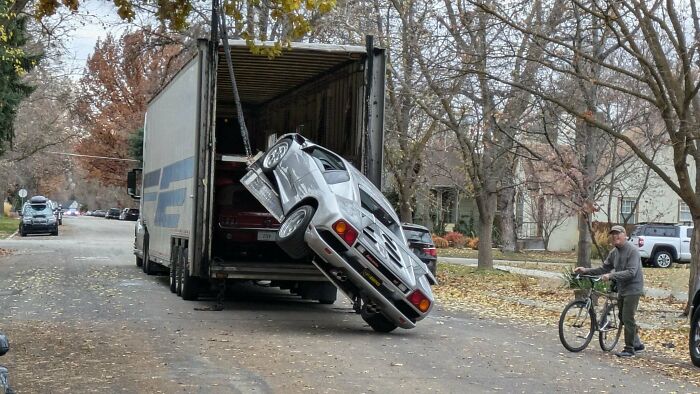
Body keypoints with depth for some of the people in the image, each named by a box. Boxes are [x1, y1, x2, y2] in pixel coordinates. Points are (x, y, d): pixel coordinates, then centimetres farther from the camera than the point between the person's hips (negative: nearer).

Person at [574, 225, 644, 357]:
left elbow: (631, 272, -25)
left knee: (627, 318, -9)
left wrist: (611, 276, -31)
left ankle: (629, 349, 0)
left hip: (633, 289, -9)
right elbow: (603, 269, 11)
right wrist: (585, 270, 0)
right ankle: (637, 344, 28)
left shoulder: (632, 251, -17)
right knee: (623, 317, 15)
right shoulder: (614, 252, 9)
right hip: (622, 289, 9)